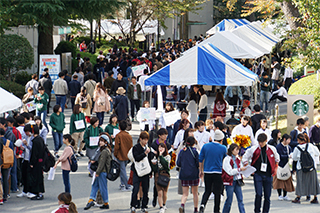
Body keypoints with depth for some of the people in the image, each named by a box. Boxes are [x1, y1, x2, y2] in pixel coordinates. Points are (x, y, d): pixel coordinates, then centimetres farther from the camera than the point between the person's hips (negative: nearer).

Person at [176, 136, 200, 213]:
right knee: (195, 193, 13)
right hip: (194, 175, -2)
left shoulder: (181, 151, 2)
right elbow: (198, 163, -10)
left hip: (183, 175, 2)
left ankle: (182, 205, -23)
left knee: (185, 193, 4)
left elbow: (178, 164, 3)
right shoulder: (194, 151, -8)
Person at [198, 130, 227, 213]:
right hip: (218, 172, -2)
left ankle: (202, 204, -12)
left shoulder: (205, 146, 0)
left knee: (207, 191, 12)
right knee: (217, 193, 8)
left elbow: (200, 159, 6)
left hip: (207, 172, 2)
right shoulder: (223, 148, -6)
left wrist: (201, 170, 16)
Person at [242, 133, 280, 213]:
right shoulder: (253, 149, -1)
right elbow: (244, 158, 11)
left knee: (267, 196, 4)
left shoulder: (272, 149, 4)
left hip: (268, 176, 2)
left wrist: (275, 169, 18)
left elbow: (277, 159, 24)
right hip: (258, 175, -2)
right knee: (258, 194, -13)